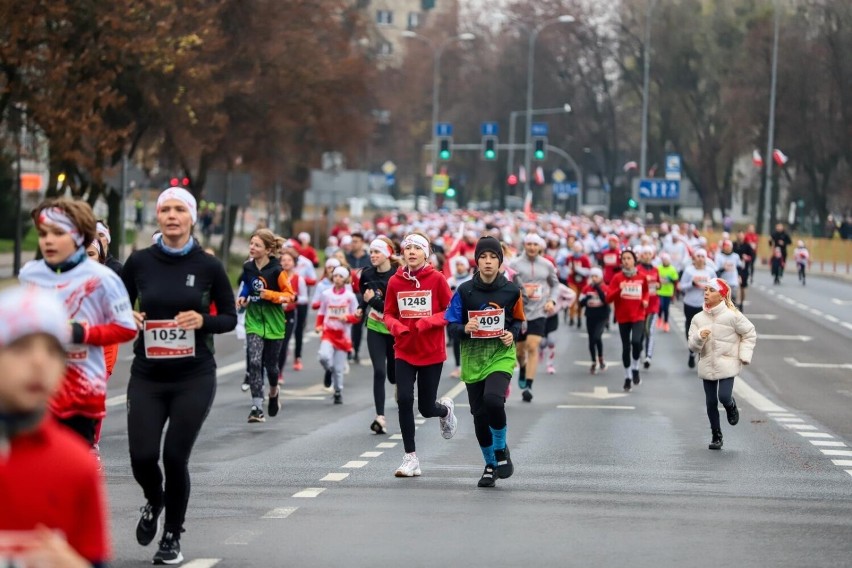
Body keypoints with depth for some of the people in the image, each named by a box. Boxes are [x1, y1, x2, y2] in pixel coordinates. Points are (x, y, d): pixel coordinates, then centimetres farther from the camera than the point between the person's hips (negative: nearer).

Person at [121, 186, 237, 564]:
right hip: (147, 376, 1)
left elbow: (230, 318, 5)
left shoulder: (208, 266, -3)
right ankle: (154, 502, 30)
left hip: (194, 377, -1)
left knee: (175, 457, -5)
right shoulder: (139, 262, 0)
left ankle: (172, 537, 18)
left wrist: (202, 321, -15)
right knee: (142, 456, -7)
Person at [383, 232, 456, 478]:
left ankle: (446, 409, 41)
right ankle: (411, 457, -1)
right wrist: (396, 326, -13)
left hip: (432, 352, -2)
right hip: (404, 351, 2)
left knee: (426, 408, 3)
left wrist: (427, 322, -20)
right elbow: (388, 314, 9)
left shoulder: (437, 279, -7)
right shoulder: (395, 281, 0)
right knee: (404, 400, -12)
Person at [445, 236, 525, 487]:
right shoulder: (465, 290, -1)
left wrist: (512, 335, -8)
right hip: (472, 357, 2)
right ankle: (490, 465, 24)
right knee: (479, 414, 4)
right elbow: (451, 324, 2)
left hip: (501, 355, -2)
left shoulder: (511, 290, 0)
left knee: (493, 400, -26)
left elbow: (518, 321, 13)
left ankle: (501, 450, -1)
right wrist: (465, 329, -19)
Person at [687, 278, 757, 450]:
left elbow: (750, 334, 1)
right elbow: (692, 345, 2)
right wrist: (699, 337, -20)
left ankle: (731, 406, 21)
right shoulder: (698, 318, 2)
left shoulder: (732, 316, -9)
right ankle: (716, 436, 21)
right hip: (707, 365, 4)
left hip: (727, 364, -4)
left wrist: (744, 355, -5)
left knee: (724, 396, -17)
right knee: (711, 402, 6)